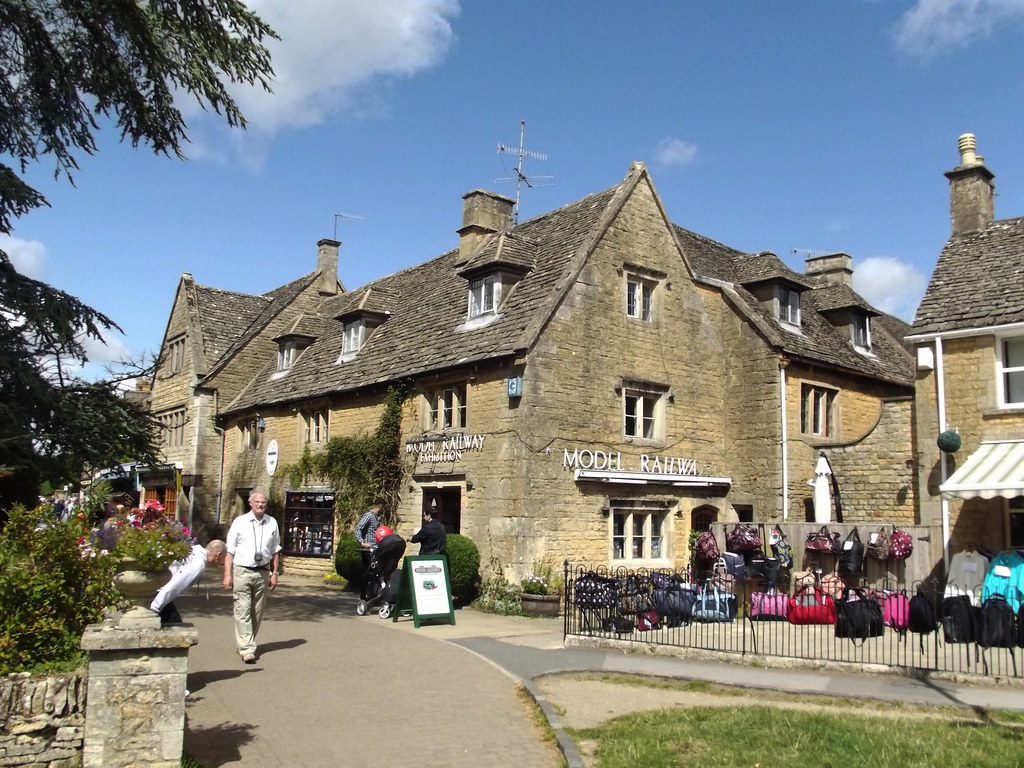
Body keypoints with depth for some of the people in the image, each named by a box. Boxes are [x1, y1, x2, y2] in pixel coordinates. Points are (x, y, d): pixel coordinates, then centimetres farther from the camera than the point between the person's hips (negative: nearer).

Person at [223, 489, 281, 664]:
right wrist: (227, 575, -5)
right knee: (243, 612, -7)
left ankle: (246, 644, 23)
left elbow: (275, 551, 12)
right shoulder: (240, 522, -2)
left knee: (257, 613, 8)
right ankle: (247, 650, -8)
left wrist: (274, 574, 9)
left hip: (263, 573, 3)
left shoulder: (272, 523, 5)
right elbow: (229, 550, 0)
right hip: (242, 571, -3)